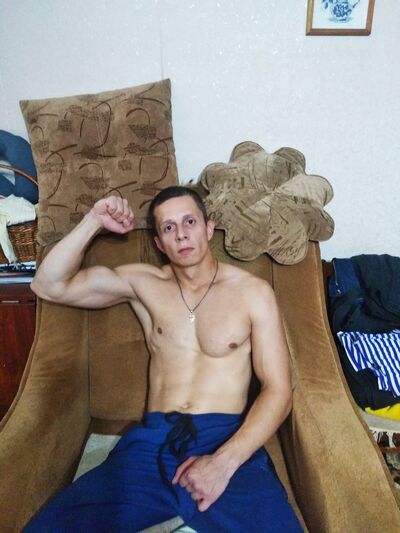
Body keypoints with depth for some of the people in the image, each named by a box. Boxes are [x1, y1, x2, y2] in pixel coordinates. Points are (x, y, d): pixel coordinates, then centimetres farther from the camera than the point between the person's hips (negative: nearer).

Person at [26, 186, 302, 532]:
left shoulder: (254, 292, 3)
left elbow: (278, 391, -1)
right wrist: (93, 222, -2)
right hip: (153, 441, 3)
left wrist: (224, 461, -15)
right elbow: (49, 286, 9)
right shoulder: (143, 283, 12)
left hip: (228, 440, -2)